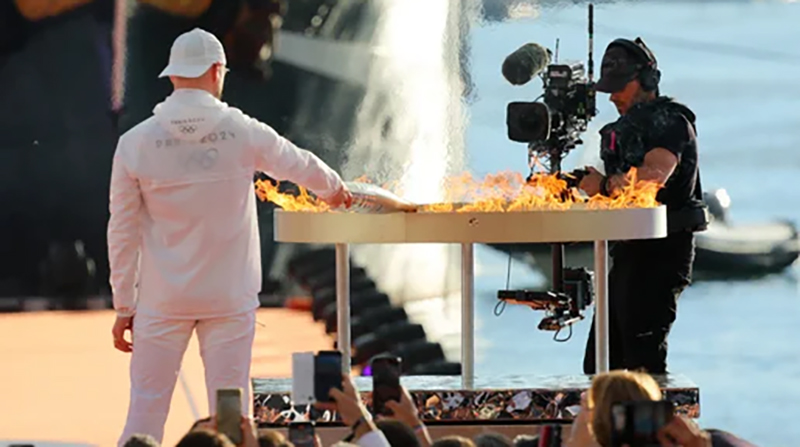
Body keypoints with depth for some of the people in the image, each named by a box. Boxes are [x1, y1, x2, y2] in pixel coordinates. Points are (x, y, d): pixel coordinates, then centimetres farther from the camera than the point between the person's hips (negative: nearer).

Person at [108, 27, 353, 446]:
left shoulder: (135, 143, -7)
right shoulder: (242, 132, -6)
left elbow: (123, 233, -2)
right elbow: (298, 162, 15)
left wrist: (123, 306, 7)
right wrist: (333, 186, 37)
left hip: (162, 300, 0)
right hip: (230, 299, 0)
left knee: (146, 409, 2)